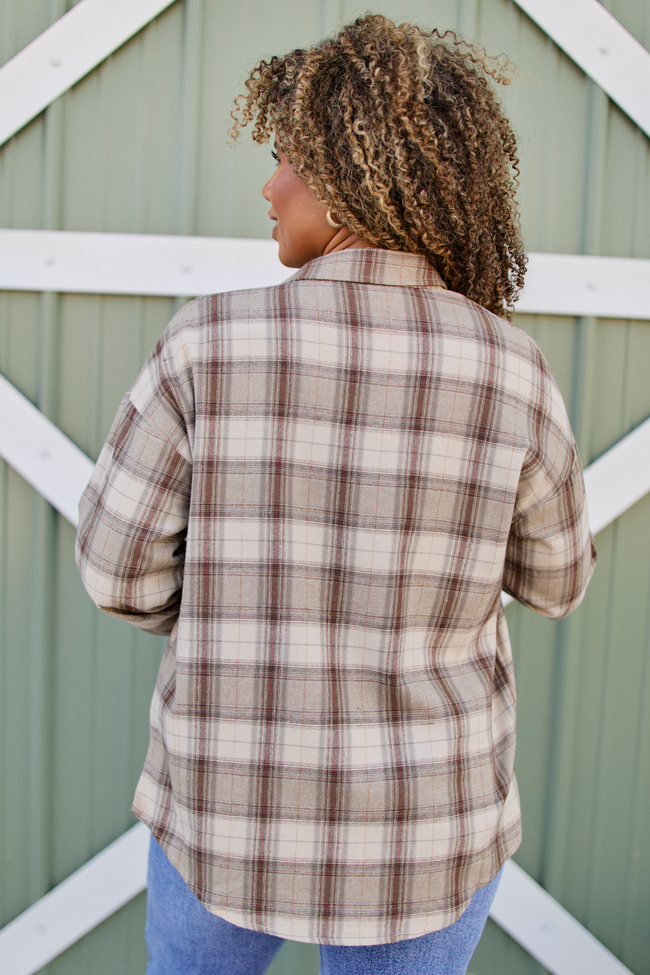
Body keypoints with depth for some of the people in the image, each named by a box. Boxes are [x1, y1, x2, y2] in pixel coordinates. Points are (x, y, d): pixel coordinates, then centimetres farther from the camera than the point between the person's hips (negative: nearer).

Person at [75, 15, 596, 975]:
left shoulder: (211, 344, -17)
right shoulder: (510, 369, -13)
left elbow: (122, 566, -8)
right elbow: (552, 573, 2)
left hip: (241, 801, 0)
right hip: (422, 821, 1)